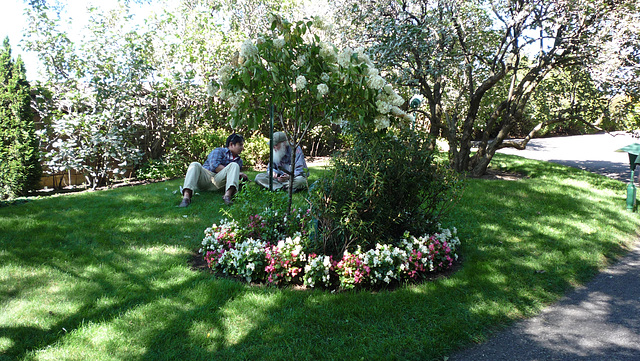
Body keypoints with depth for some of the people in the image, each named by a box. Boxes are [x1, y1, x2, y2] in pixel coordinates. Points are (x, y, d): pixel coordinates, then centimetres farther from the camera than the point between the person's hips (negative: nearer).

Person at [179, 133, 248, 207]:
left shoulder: (239, 161, 28)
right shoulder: (219, 151, 11)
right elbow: (214, 165, -7)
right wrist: (235, 172, -8)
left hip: (218, 181, 2)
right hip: (204, 179, -2)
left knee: (234, 165, -20)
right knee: (195, 164, -29)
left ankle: (227, 195, -47)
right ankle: (186, 196, -48)